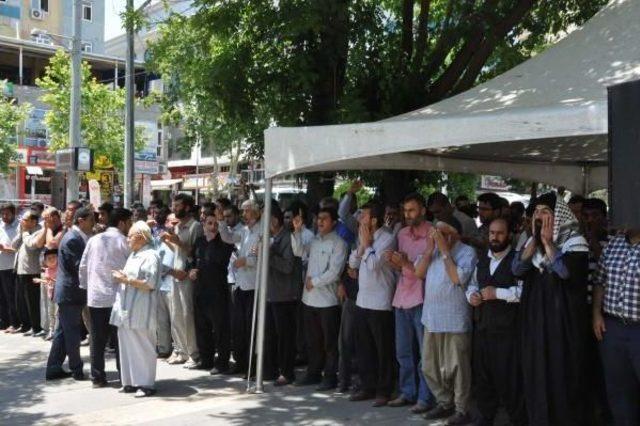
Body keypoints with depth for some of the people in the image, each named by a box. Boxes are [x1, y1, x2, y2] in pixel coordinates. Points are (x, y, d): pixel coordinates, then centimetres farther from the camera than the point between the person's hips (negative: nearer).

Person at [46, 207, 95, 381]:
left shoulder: (78, 237, 12)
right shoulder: (72, 239, -19)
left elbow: (84, 262, 16)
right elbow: (80, 266, -21)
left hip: (68, 292, 10)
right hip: (70, 292, -10)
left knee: (63, 332, 14)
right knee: (72, 333, 1)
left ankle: (53, 368, 21)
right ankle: (76, 370, 11)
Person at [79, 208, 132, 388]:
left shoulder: (94, 240, 7)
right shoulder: (123, 241, -6)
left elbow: (83, 266, 8)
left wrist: (85, 286, 17)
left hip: (95, 297, 4)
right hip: (117, 297, -4)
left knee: (98, 339, 9)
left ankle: (97, 377, 13)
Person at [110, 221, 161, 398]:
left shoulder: (150, 256, -9)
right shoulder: (133, 255, 19)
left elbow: (150, 283, -17)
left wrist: (126, 280, -14)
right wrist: (121, 277, 8)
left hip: (140, 312, -9)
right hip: (125, 310, 9)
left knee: (142, 347, -3)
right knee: (127, 346, 11)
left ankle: (146, 384, 4)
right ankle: (131, 381, 20)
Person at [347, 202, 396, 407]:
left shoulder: (387, 239, -12)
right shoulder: (364, 237, 12)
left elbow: (374, 264, -21)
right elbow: (353, 262, 7)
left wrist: (366, 244, -9)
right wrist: (362, 244, -6)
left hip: (380, 303, -8)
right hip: (362, 300, 8)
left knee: (383, 350, 3)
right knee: (364, 348, 14)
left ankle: (383, 390, 12)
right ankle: (367, 387, 24)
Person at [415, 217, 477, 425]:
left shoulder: (467, 252, -9)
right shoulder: (433, 249, 10)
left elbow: (458, 278, -21)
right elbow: (419, 273, 2)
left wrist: (445, 250, -16)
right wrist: (430, 248, -6)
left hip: (455, 319, -7)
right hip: (431, 317, 7)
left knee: (456, 367, 2)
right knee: (430, 366, 14)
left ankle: (461, 409, 15)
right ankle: (444, 403, 29)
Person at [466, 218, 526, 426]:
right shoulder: (482, 260, 16)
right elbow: (473, 284, 23)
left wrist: (497, 293, -19)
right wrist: (471, 294, 1)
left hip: (507, 328, -7)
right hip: (482, 325, 7)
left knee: (509, 375, -2)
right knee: (482, 372, 14)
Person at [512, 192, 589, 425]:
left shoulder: (574, 240, -8)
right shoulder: (533, 241, 10)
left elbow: (566, 271, -25)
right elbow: (517, 269, -3)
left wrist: (548, 242, -18)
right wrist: (535, 240, -9)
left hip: (563, 318, -6)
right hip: (535, 318, 6)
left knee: (562, 375, 1)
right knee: (536, 374, 12)